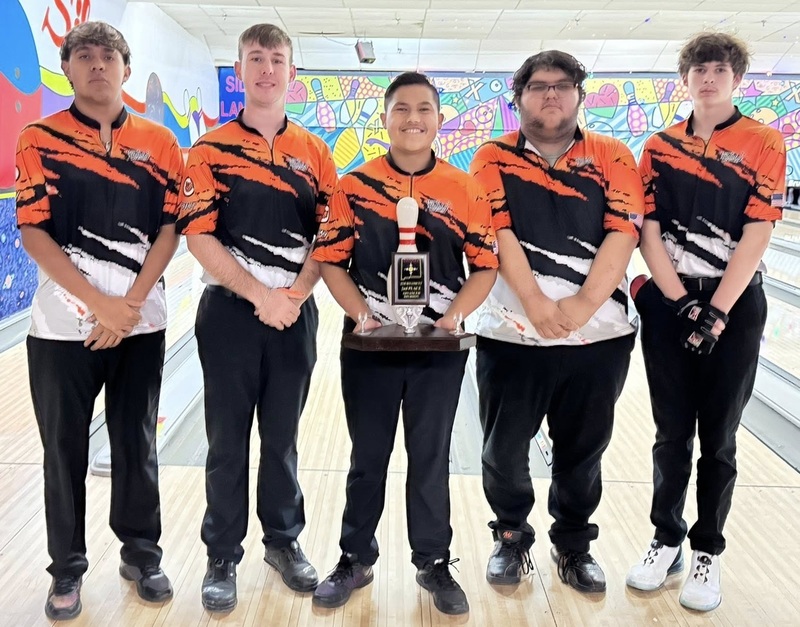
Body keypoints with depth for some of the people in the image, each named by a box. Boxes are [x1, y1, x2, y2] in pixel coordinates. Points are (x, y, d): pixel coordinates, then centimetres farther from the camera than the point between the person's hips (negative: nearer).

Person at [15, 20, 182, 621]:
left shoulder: (159, 143, 4)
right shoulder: (40, 140, 0)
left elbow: (169, 229, 0)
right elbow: (34, 232, -6)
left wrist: (129, 305, -10)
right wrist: (100, 303, -15)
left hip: (142, 322, 1)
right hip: (64, 322, -1)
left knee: (137, 446, 11)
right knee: (66, 450, 8)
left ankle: (142, 555, 27)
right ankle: (67, 570, 23)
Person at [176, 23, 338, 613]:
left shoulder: (315, 152, 6)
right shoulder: (210, 150, -1)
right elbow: (199, 235, -8)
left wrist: (295, 295, -10)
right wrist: (258, 295, -16)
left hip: (295, 312, 2)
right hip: (231, 310, -2)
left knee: (283, 435, 13)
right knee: (228, 441, 6)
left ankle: (284, 540, 30)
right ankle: (223, 556, 20)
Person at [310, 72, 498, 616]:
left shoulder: (465, 189, -1)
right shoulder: (355, 186, -2)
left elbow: (486, 266, 0)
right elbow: (331, 261, -1)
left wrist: (453, 317, -14)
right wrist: (361, 314, -15)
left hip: (439, 347, 0)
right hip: (370, 344, 0)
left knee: (431, 460, 11)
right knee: (368, 458, 13)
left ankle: (435, 564, 28)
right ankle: (356, 559, 30)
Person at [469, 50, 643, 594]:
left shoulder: (613, 157, 4)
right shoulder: (494, 158, 2)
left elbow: (623, 234, -6)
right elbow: (498, 234, -9)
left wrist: (580, 306, -18)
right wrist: (537, 305, -20)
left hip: (598, 335, 1)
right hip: (513, 335, -1)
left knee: (582, 451, 13)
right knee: (504, 450, 8)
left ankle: (574, 544, 34)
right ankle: (512, 538, 31)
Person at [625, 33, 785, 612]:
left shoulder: (764, 143, -2)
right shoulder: (659, 147, 5)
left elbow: (756, 236, -9)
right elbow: (648, 233, -1)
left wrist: (715, 313, -15)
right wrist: (681, 302, -11)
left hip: (734, 305, -2)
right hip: (669, 302, 2)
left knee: (718, 439, 7)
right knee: (672, 433, 9)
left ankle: (708, 553, 22)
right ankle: (666, 540, 25)